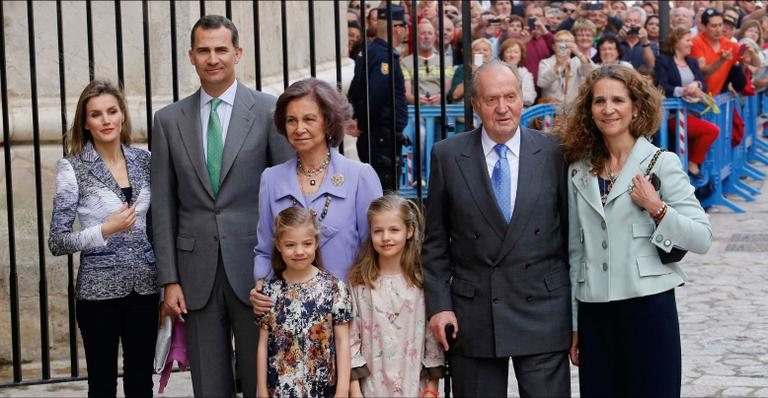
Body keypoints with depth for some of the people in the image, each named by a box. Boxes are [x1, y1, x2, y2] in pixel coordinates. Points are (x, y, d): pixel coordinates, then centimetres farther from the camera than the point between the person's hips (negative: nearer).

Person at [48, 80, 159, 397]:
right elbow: (57, 242, -8)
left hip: (145, 285, 3)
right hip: (100, 288, -3)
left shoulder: (144, 160, 4)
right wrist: (105, 231, -21)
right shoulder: (73, 168, -7)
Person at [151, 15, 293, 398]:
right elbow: (163, 205, 7)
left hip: (254, 265, -2)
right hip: (197, 270, 2)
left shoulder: (269, 110, 0)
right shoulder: (169, 120, 7)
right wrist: (169, 279, 1)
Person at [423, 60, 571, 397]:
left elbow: (572, 232, 5)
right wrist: (438, 304, -2)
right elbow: (435, 241, 5)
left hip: (543, 310, 0)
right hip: (472, 315, 1)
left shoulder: (554, 152, 0)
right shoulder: (448, 155, 1)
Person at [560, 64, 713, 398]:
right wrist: (573, 324, 12)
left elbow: (702, 239, -5)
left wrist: (656, 208, -17)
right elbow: (575, 251, 12)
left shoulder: (661, 163, -2)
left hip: (648, 306, -3)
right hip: (593, 311, 3)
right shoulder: (579, 171, 8)